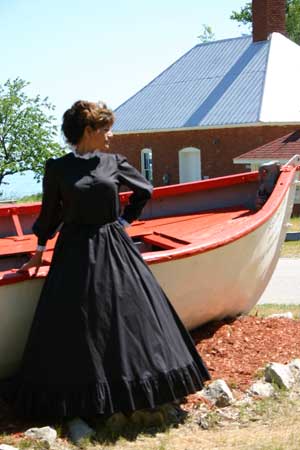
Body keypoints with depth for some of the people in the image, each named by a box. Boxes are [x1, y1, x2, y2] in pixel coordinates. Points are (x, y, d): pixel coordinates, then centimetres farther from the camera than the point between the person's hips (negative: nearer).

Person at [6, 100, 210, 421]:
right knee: (75, 321, 1)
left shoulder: (114, 163, 3)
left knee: (129, 311, 5)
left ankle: (134, 382, 20)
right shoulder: (57, 168, -4)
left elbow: (144, 191, 16)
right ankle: (80, 395, 15)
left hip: (114, 248, 3)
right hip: (76, 250, -2)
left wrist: (126, 220, 11)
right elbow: (50, 213, 5)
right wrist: (40, 252, 10)